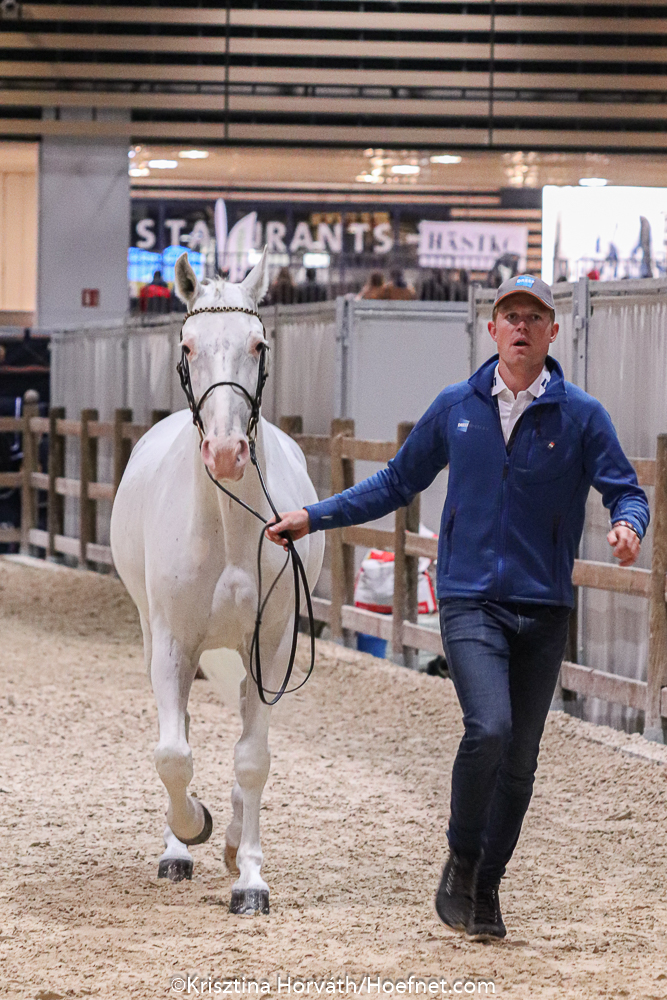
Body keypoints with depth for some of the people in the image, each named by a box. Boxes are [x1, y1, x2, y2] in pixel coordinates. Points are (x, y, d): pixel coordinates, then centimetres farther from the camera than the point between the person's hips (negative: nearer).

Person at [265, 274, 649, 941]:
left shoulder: (581, 416, 0)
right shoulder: (455, 409, 5)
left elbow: (625, 490, 0)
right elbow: (397, 484, 15)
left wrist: (628, 524, -24)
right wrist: (313, 517, 11)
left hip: (544, 610, 1)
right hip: (470, 602, -1)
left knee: (519, 760, 6)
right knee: (488, 729, -22)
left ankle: (485, 889, 22)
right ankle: (460, 863, -2)